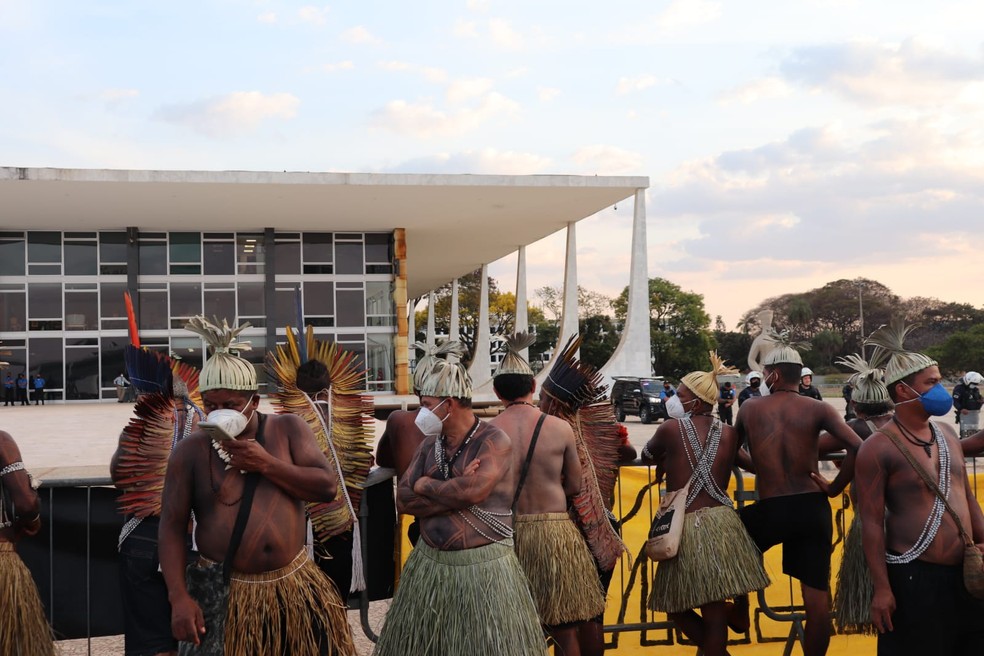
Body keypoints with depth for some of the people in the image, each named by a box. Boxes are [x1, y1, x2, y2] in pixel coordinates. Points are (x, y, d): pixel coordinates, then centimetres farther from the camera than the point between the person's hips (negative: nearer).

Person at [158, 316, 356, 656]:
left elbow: (327, 486, -5)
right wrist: (180, 597, -13)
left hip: (293, 586, 2)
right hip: (221, 593, -2)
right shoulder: (191, 450, -3)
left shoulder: (288, 429, 2)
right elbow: (172, 527, -3)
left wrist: (266, 464, -14)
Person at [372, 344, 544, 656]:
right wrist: (456, 494, -15)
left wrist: (426, 485, -10)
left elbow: (474, 490, -27)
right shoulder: (430, 444, 7)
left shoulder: (494, 441, -11)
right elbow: (403, 500, -1)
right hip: (429, 564, 6)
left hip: (482, 568, -6)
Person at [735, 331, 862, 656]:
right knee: (817, 596, 8)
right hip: (813, 508, 1)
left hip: (770, 510, -1)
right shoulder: (818, 409, -1)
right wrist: (834, 488, -2)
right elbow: (857, 448, -14)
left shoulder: (750, 408, 3)